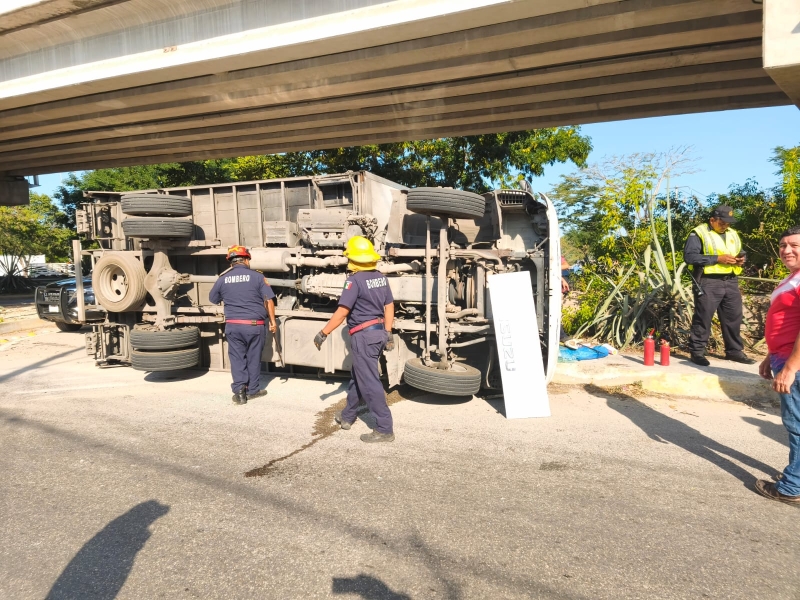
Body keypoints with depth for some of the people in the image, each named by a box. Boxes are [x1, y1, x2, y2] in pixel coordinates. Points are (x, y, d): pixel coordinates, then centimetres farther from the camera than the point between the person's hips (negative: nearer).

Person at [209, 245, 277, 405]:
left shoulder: (223, 279, 3)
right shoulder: (257, 276, -4)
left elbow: (213, 298, 18)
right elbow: (269, 300, -6)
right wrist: (273, 321, 2)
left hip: (233, 326, 1)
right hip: (254, 325, -1)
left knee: (237, 358, 10)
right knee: (253, 358, 11)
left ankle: (239, 391, 4)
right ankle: (253, 390, 21)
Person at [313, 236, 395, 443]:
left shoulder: (355, 279, -17)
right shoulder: (381, 277, 9)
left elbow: (342, 312, -20)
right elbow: (389, 306, 13)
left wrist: (323, 333, -13)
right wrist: (388, 333, 21)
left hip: (364, 335, -9)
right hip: (378, 332, 9)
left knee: (369, 382, -4)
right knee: (357, 375, 22)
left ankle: (385, 429, -1)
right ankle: (347, 416, 37)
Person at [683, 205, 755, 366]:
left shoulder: (733, 234, 18)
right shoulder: (699, 233, -5)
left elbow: (739, 254, 29)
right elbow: (689, 256, -17)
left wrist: (740, 260, 3)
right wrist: (718, 258, -19)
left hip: (731, 282, 7)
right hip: (708, 282, -7)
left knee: (734, 317, 10)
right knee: (703, 318, -3)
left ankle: (734, 351, 21)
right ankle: (697, 352, 4)